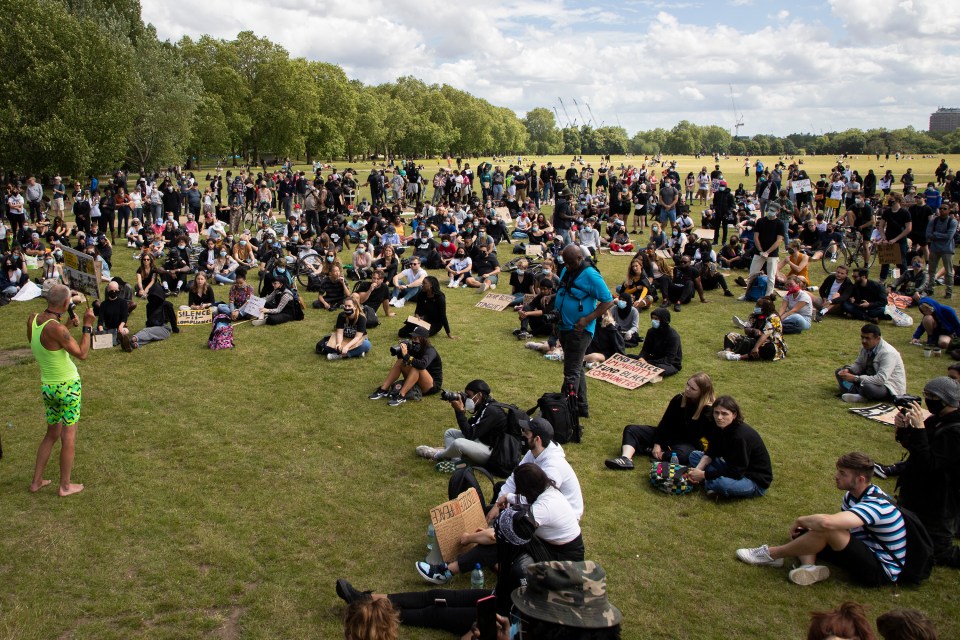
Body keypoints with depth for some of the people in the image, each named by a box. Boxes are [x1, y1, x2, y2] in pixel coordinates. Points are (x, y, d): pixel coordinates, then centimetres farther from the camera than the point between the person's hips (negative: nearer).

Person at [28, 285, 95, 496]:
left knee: (52, 434, 22)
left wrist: (68, 325, 10)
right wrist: (87, 325, -14)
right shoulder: (56, 328, -25)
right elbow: (82, 354, -18)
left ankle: (36, 481, 28)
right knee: (69, 437, 6)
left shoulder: (32, 320, -3)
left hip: (47, 386, 7)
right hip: (68, 385, -7)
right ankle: (65, 486, 16)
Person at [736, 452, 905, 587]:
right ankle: (809, 566, -26)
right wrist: (804, 525, -9)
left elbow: (826, 522, -43)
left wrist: (800, 520, -24)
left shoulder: (875, 504, -28)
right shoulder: (853, 494, 3)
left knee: (827, 530, -31)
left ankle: (771, 554, -16)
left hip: (881, 570, -10)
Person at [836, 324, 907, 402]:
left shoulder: (887, 353, -27)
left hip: (891, 388, -9)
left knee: (866, 387, -41)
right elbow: (859, 365, 11)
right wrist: (847, 370, -13)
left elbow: (881, 380, -35)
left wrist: (855, 378, -36)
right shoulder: (865, 347, -3)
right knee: (840, 371, 1)